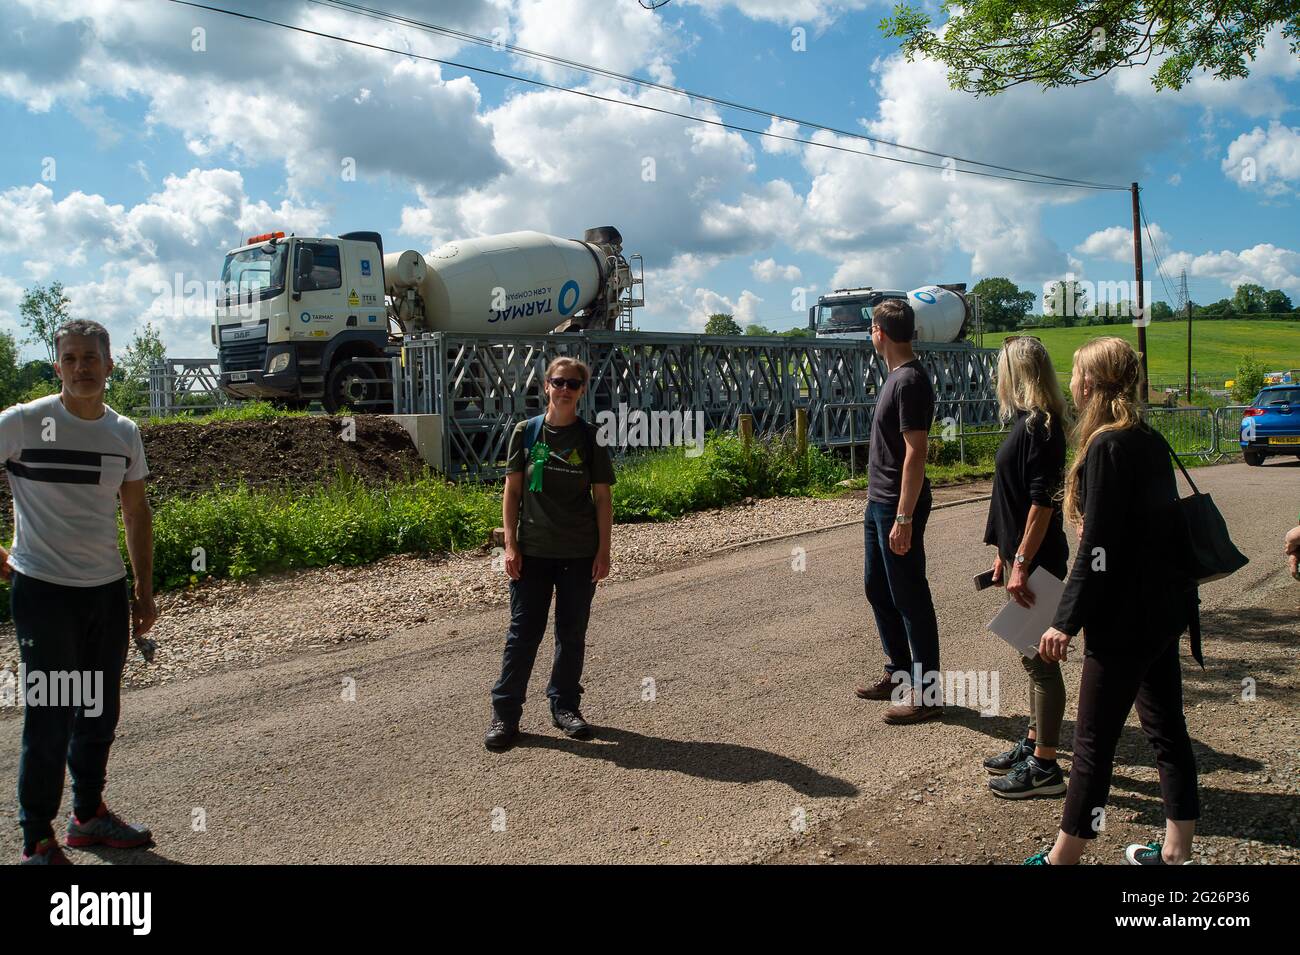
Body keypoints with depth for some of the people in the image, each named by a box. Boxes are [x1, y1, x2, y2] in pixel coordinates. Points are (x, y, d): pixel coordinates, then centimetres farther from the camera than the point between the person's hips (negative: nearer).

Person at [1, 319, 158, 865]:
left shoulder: (124, 433, 5)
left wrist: (144, 590, 11)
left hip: (107, 590, 5)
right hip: (44, 590, -5)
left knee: (99, 712, 14)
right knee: (50, 717, 0)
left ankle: (88, 814, 31)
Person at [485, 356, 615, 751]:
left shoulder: (590, 438, -1)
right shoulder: (526, 432, 0)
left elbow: (603, 498, 1)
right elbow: (512, 490, 2)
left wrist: (603, 551, -3)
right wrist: (510, 545, -4)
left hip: (579, 554, 0)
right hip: (532, 551, 0)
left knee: (572, 633, 10)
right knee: (523, 632, 2)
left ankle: (565, 706, 25)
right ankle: (505, 713, 10)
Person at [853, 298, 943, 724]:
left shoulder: (910, 381, -19)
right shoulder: (896, 375, 11)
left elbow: (915, 454, -22)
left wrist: (904, 518, -24)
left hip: (898, 506, -10)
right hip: (879, 502, 10)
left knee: (909, 597, -2)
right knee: (878, 588, 18)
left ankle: (927, 693, 9)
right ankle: (898, 673, 32)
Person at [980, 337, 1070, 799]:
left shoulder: (1038, 427, -17)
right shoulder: (1027, 423, 13)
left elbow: (1042, 502, -22)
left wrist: (1021, 563, -24)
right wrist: (1005, 553, 20)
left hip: (1037, 563, -10)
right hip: (1022, 557, 10)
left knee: (1041, 660, -2)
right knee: (1033, 657, 18)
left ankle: (1044, 767, 7)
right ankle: (1033, 744, 31)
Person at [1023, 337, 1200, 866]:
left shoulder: (1106, 447, -18)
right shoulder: (1149, 441, 8)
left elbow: (1098, 547, -21)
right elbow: (1162, 522, 15)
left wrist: (1067, 620, -17)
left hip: (1126, 614, -9)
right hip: (1164, 604, 9)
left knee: (1093, 741, 0)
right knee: (1166, 727, 16)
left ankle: (1063, 857, 11)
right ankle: (1176, 849, 28)